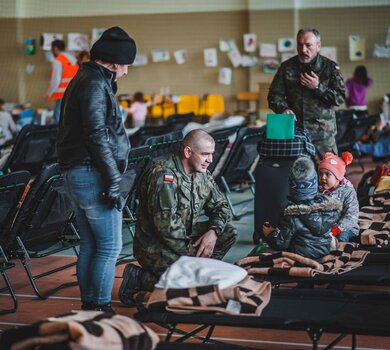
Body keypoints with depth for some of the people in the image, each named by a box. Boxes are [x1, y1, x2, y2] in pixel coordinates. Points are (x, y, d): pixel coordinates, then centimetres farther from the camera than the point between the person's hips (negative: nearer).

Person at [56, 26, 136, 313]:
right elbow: (97, 136, -21)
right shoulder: (95, 84, -14)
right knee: (110, 247, -4)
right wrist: (113, 182, -19)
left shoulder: (84, 81, 18)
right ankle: (101, 307, 0)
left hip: (75, 174, 10)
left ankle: (89, 305, 21)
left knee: (90, 245, 15)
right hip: (92, 174, -10)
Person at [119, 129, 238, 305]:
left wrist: (213, 231, -9)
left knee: (228, 233, -3)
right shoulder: (164, 176, -22)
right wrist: (191, 253, -18)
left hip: (185, 236, 8)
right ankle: (139, 278, -6)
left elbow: (221, 206, 12)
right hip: (155, 246, -8)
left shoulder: (202, 175, 4)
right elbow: (166, 226, -25)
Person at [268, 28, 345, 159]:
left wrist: (318, 87, -12)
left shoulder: (330, 67, 3)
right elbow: (274, 94, 8)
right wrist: (284, 109, -12)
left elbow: (340, 97, -2)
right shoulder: (287, 67, 8)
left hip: (323, 133, -1)